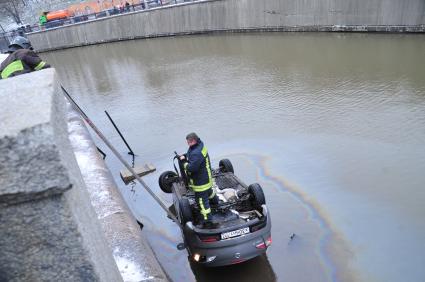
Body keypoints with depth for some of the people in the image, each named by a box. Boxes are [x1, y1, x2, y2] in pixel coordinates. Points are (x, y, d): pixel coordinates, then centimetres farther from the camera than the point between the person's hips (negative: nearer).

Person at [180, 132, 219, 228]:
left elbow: (192, 168, -35)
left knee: (202, 200, -2)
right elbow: (190, 154, 17)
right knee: (208, 190, 36)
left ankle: (207, 221, 5)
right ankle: (214, 200, 64)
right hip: (205, 177, 10)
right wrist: (185, 156, -1)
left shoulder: (197, 153, -34)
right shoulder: (199, 144, -1)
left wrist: (185, 164, -15)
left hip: (200, 181, -10)